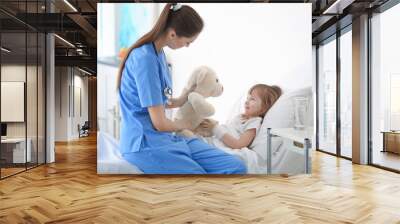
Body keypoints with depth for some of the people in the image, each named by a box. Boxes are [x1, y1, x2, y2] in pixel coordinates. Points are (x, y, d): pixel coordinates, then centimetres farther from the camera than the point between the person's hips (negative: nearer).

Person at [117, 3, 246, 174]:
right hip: (146, 144, -8)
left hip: (166, 138, 8)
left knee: (236, 167, -7)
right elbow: (160, 123, -18)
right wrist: (189, 125, 1)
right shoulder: (145, 58, -19)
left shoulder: (158, 53, 11)